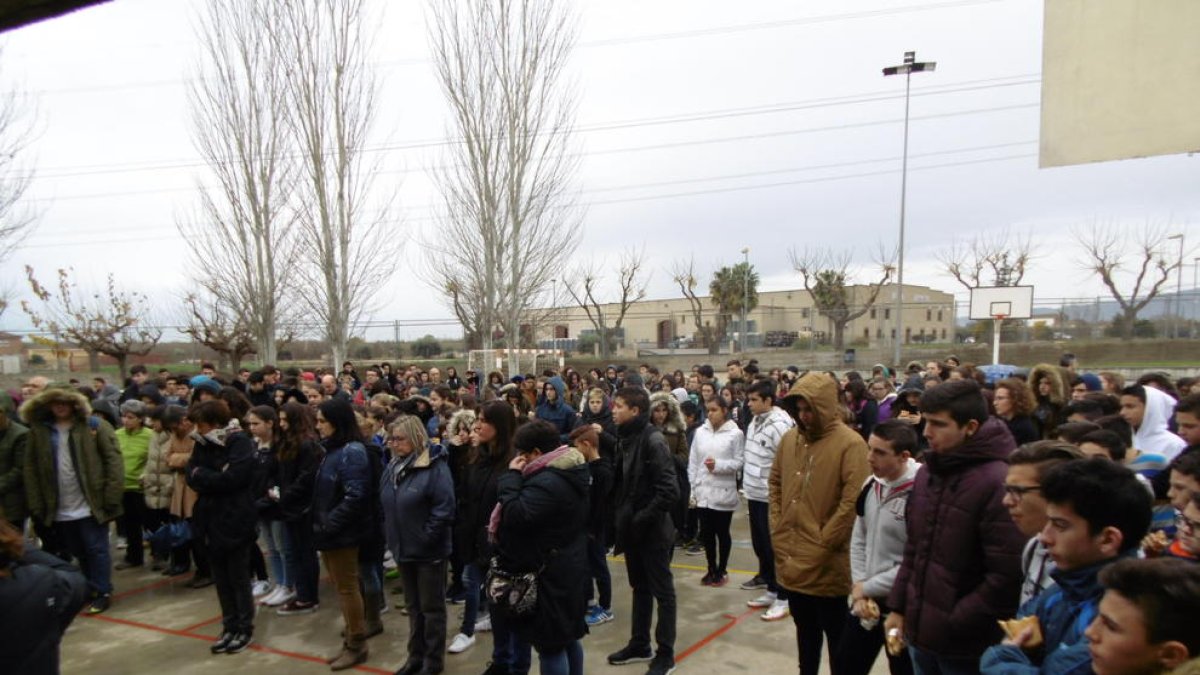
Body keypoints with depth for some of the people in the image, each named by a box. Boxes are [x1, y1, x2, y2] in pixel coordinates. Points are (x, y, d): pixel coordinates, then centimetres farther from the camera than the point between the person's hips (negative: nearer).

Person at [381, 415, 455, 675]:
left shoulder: (435, 466, -18)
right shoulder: (393, 466, 6)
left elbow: (444, 509, -21)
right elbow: (386, 505, 15)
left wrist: (425, 539, -18)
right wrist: (391, 536, 7)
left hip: (429, 551, -7)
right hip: (403, 549, 7)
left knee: (432, 607, 7)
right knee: (414, 606, 19)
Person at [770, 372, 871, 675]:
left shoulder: (850, 444, -16)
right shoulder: (789, 438, 4)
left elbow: (853, 502, -19)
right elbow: (775, 484, 14)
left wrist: (821, 545, -16)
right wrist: (777, 530, 5)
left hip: (828, 565, -6)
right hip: (792, 560, 6)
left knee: (837, 637, 11)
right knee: (805, 631, 23)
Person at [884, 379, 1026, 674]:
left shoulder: (998, 483, -21)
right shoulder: (928, 473, 6)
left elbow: (1007, 577, -23)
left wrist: (953, 624, -16)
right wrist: (899, 607, 11)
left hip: (965, 647, -7)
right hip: (920, 633, 7)